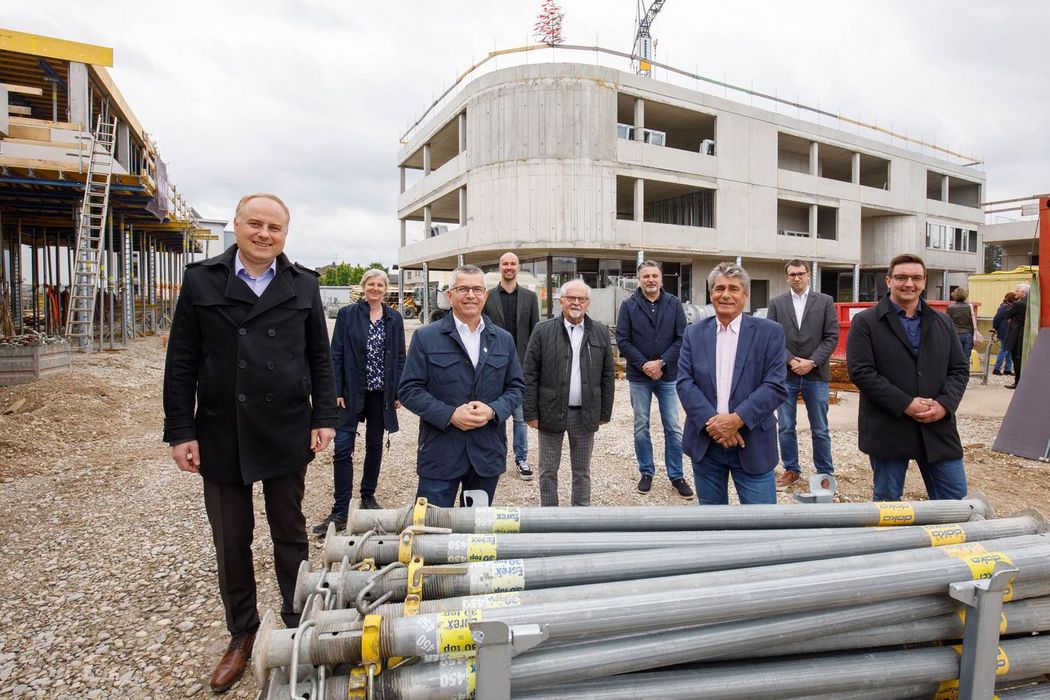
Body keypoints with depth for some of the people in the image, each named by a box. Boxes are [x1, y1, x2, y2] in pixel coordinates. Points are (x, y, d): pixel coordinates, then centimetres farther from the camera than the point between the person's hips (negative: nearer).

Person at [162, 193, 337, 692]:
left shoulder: (303, 285, 3)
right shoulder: (201, 280, 1)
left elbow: (319, 357, 5)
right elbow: (181, 363, 0)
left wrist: (324, 418, -1)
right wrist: (180, 431, -3)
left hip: (286, 436, 0)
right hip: (221, 437, 0)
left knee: (290, 535, 13)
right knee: (230, 542, 13)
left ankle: (298, 627, 31)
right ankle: (242, 634, 32)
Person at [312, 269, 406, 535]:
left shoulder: (394, 319, 5)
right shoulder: (347, 314, -1)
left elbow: (400, 357, 7)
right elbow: (336, 354, -3)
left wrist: (398, 392, 2)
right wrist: (336, 391, -9)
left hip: (381, 391, 2)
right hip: (352, 391, -2)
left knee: (375, 445, 13)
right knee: (342, 448, -6)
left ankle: (368, 497, 29)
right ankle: (340, 511, 0)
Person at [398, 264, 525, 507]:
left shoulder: (504, 340, 8)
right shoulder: (425, 337, -2)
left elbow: (516, 387, 10)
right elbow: (408, 389, -5)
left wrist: (493, 410, -11)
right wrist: (450, 415, -16)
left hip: (488, 455, 3)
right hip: (440, 453, -3)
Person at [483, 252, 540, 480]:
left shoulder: (530, 296, 5)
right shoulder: (488, 296, 3)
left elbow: (535, 331, 5)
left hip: (521, 366, 1)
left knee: (521, 416, 7)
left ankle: (521, 459, 19)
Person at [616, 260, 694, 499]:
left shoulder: (674, 304, 1)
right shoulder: (628, 305, -2)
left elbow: (682, 338, -3)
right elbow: (622, 340, -5)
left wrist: (661, 363, -13)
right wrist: (644, 365, -13)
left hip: (668, 375, 0)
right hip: (639, 376, 0)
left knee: (673, 428, 5)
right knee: (641, 427, 9)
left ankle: (676, 475, 18)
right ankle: (646, 472, 24)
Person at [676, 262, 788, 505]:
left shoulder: (770, 332, -1)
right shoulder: (694, 334, 6)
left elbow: (776, 386, -8)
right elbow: (684, 383, -2)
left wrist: (736, 419, -18)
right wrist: (711, 421, -15)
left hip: (753, 446, -2)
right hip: (705, 444, 3)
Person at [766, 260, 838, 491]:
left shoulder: (825, 301, 4)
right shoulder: (776, 303, 6)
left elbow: (831, 337, -2)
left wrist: (812, 362, -12)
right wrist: (791, 360, -11)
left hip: (816, 374, -1)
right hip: (785, 374, 1)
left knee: (820, 429, 7)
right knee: (785, 428, 7)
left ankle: (825, 473, 20)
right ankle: (791, 470, 21)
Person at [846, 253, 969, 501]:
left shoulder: (943, 322, 13)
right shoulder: (865, 322, -3)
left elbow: (960, 369, 11)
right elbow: (861, 371, -12)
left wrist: (945, 404, -8)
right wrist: (905, 404, -17)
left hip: (938, 428, 4)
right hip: (887, 431, -4)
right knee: (887, 500, 10)